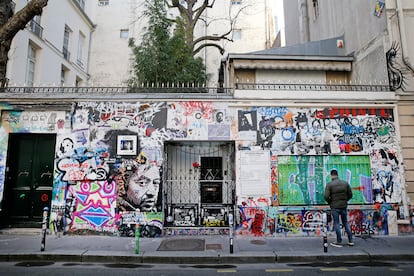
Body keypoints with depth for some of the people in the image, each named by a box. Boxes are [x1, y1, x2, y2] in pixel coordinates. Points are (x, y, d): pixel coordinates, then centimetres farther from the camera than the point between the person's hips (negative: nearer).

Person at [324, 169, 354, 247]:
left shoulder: (329, 185, -11)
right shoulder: (345, 183, 3)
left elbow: (326, 196, -16)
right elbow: (350, 195, 5)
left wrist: (330, 202, 3)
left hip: (334, 207, -4)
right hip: (344, 206, 4)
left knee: (336, 223, 4)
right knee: (345, 222, 16)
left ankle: (339, 242, 8)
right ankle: (350, 241, 20)